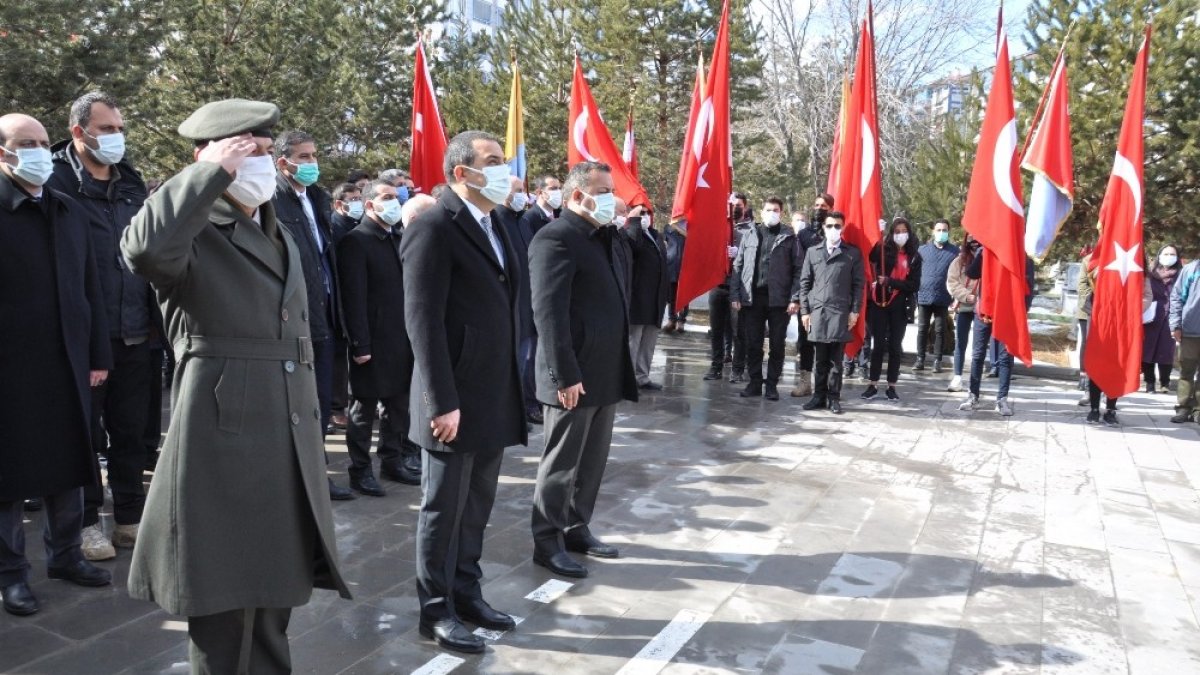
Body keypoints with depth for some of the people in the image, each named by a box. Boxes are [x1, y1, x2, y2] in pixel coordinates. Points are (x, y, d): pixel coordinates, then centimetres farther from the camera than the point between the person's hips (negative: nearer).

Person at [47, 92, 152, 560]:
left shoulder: (132, 183, 12)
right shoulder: (56, 181, -5)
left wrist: (152, 315, 11)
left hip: (133, 332, 5)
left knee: (130, 430, 11)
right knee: (84, 431, 7)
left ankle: (130, 517, 23)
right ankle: (85, 521, 19)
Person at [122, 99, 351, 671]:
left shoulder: (279, 237, 17)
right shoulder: (192, 234, -8)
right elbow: (144, 247, -35)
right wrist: (211, 172, -23)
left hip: (288, 442, 8)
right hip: (223, 440, -8)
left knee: (277, 585, 20)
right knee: (223, 600, 4)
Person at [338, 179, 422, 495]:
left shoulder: (401, 238, 13)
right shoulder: (355, 241, -9)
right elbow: (354, 298, -14)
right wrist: (360, 344, -18)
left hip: (402, 337, 7)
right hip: (373, 341, -7)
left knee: (398, 404, 14)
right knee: (365, 407, 5)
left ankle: (392, 460, 28)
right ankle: (360, 470, 16)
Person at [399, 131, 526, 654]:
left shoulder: (495, 228, 14)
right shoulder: (434, 227, -12)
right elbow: (422, 318, -18)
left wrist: (512, 384, 13)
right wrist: (443, 402, -21)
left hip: (495, 396, 8)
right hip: (457, 400, -8)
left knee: (477, 506, 17)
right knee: (444, 507, 6)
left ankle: (466, 592, 32)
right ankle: (436, 611, 20)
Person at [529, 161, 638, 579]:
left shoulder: (602, 238, 15)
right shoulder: (556, 238, -14)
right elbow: (549, 312, -20)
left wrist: (620, 368, 15)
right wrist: (565, 375, -23)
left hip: (606, 373, 9)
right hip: (575, 376, -9)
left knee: (592, 461, 17)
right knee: (561, 464, 4)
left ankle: (577, 528, 32)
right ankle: (547, 542, 18)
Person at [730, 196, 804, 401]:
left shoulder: (789, 237, 3)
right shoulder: (750, 235, 9)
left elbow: (797, 270, -1)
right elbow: (738, 266, 8)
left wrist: (795, 298, -10)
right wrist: (735, 295, -1)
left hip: (779, 300, -2)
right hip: (752, 298, 2)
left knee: (777, 345, 4)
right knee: (753, 344, 7)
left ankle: (772, 385, 14)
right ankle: (755, 383, 17)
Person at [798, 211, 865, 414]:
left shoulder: (853, 253, 9)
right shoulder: (812, 252, 13)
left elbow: (858, 284, 5)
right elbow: (805, 283, 10)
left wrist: (855, 310, -4)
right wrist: (804, 310, 2)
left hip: (841, 312, -1)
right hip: (816, 311, 2)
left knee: (835, 359, 2)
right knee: (819, 358, 5)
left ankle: (834, 398, 8)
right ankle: (819, 395, 11)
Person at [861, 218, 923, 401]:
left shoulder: (914, 257, 5)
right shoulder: (882, 250, 1)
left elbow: (914, 285, -1)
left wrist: (890, 282, -10)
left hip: (899, 307, 2)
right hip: (879, 304, -2)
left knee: (895, 346, 6)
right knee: (879, 345, 1)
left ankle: (891, 386, 15)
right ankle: (873, 386, 9)